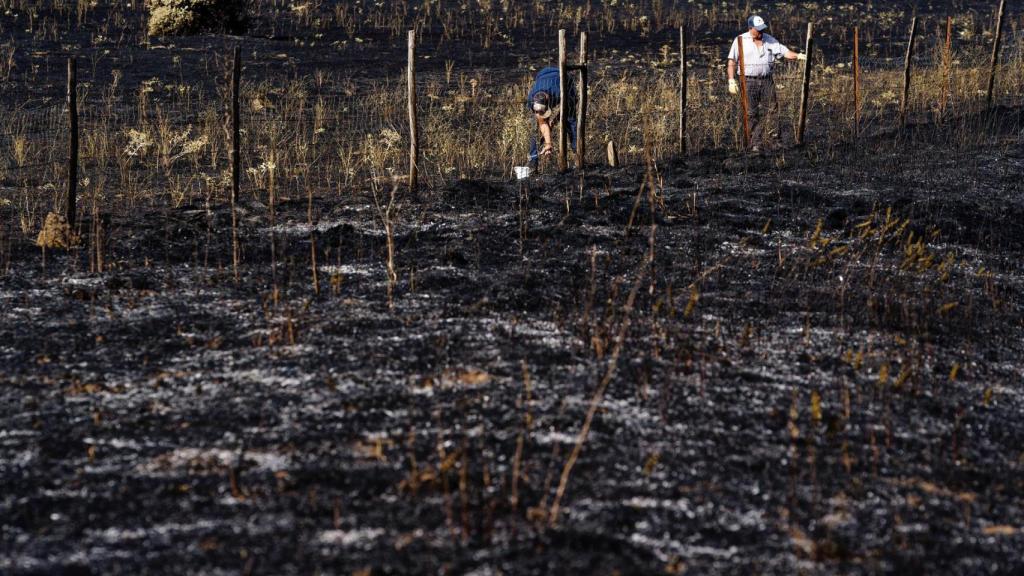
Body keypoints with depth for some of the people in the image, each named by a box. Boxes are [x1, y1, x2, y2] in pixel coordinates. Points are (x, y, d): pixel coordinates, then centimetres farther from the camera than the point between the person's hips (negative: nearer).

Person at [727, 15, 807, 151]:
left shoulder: (770, 40, 10)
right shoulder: (740, 41, 0)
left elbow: (784, 52, 4)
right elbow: (732, 61, -1)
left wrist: (797, 56, -14)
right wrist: (731, 81, -8)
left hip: (766, 80, 4)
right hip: (749, 81, -4)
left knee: (770, 110, 0)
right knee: (751, 114, -5)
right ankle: (754, 144, 0)